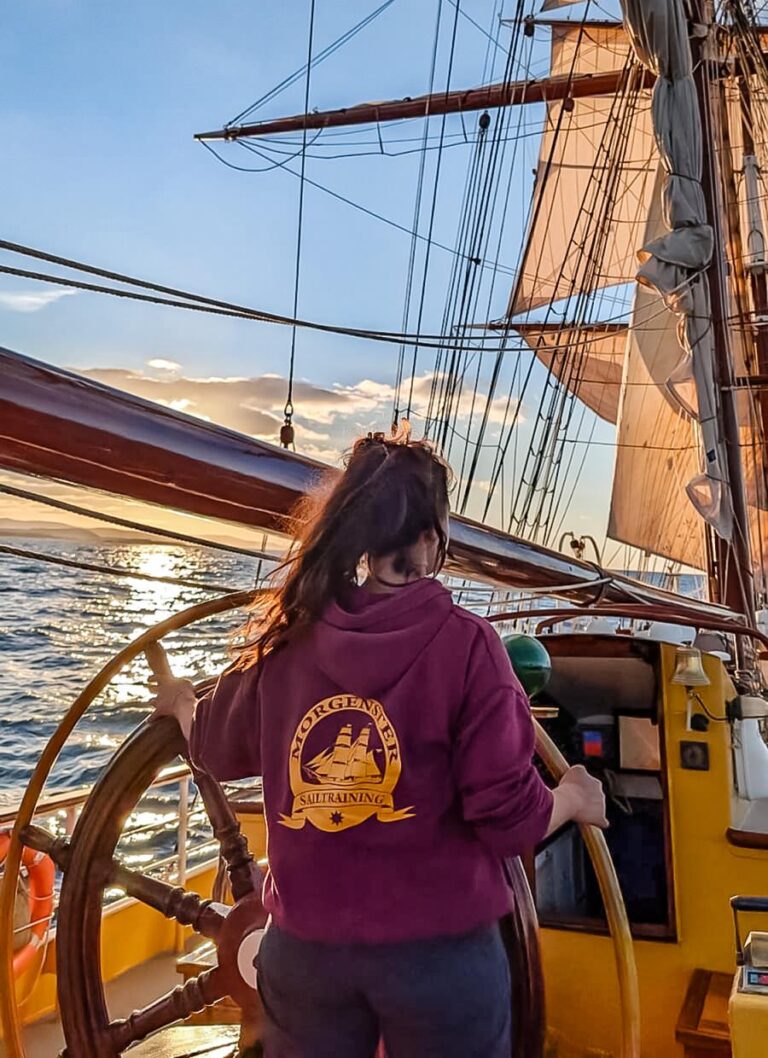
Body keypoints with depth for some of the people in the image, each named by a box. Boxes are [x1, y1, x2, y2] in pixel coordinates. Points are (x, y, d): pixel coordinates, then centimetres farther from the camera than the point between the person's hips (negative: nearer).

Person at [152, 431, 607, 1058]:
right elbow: (509, 817, -16)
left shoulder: (285, 639, -6)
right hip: (439, 949, -2)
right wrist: (573, 797, 5)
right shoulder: (464, 643, -17)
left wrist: (180, 700, 33)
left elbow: (216, 749, 11)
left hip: (303, 945, 3)